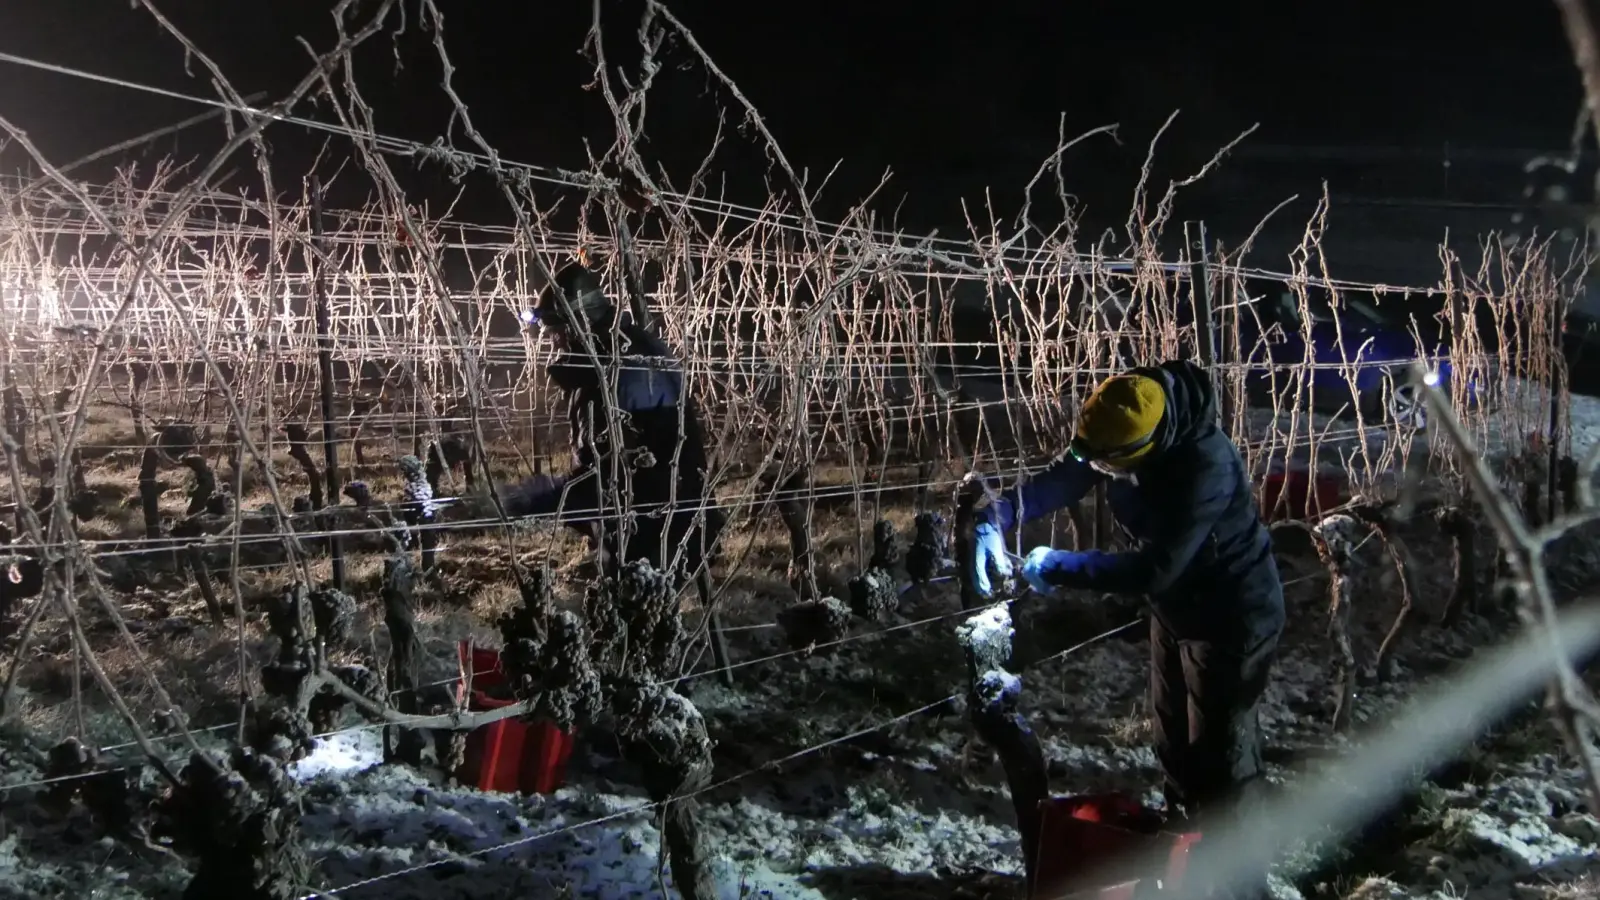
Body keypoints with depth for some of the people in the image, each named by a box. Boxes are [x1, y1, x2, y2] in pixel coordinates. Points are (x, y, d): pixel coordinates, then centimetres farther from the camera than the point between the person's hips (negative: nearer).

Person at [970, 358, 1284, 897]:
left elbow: (1152, 570, -36)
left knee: (1220, 756, 0)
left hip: (1232, 617, -8)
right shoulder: (1123, 430, -14)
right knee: (1174, 742, 21)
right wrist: (994, 518, -23)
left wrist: (1059, 568, -28)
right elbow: (1060, 480, -7)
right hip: (1175, 607, 9)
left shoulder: (1205, 468, -37)